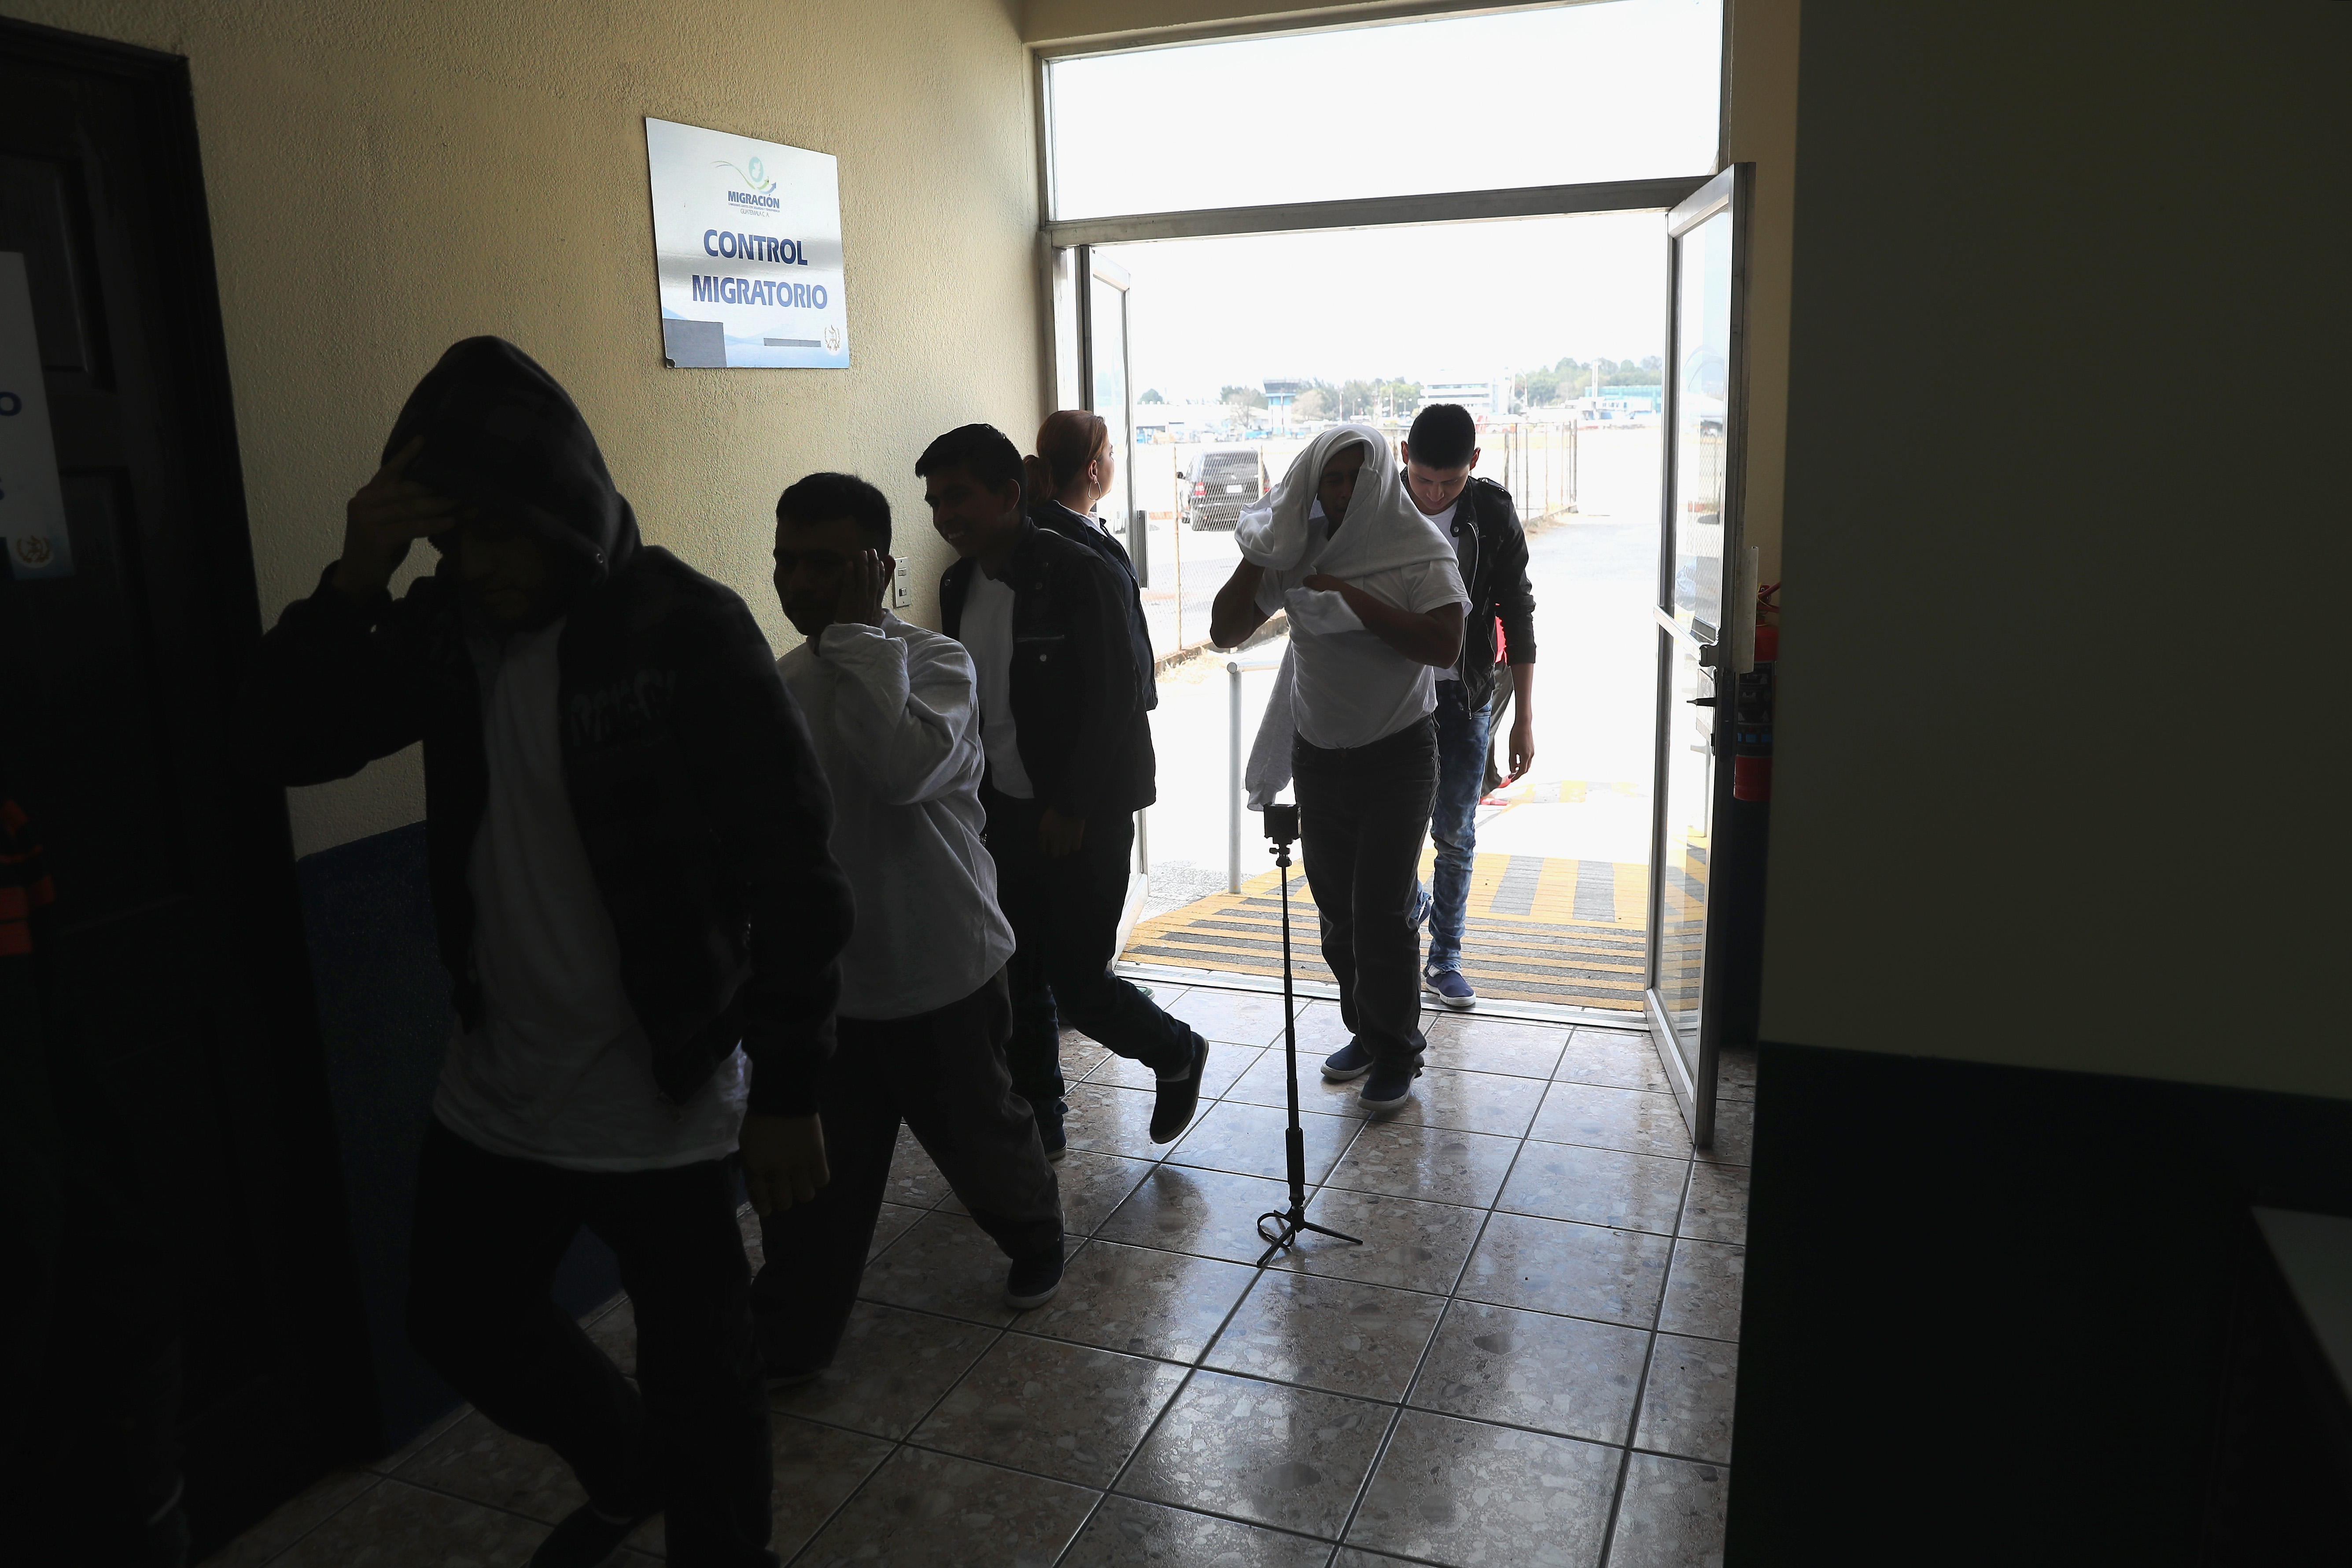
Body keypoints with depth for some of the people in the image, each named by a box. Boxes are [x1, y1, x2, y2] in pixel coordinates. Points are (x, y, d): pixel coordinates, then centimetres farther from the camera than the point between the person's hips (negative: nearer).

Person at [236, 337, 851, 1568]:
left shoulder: (686, 626, -18)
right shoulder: (447, 623, -1)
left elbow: (793, 868, -18)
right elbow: (282, 743, -3)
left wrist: (787, 1089, -18)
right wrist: (355, 584, -19)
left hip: (665, 1101, -6)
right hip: (493, 1089, 7)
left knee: (697, 1381, 8)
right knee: (456, 1321, 24)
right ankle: (625, 1469, 50)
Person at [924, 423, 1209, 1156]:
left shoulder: (1077, 574, -15)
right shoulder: (959, 585, 6)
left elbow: (1111, 702, -16)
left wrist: (1071, 808, -16)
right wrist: (967, 797, 8)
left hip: (1083, 815, -6)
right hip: (1003, 812, 6)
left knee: (1078, 980, -3)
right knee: (1021, 978, 10)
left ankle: (1178, 1055, 25)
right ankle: (1039, 1124, 27)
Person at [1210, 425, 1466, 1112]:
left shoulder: (1420, 550, -10)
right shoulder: (1298, 555, 1)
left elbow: (1444, 646, -23)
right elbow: (1226, 631, -2)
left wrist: (1356, 599, -25)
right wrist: (1260, 556, -13)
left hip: (1397, 756, -4)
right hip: (1318, 756, 5)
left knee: (1381, 912, -5)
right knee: (1338, 910, 13)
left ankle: (1396, 1054, 13)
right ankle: (1366, 1031, 31)